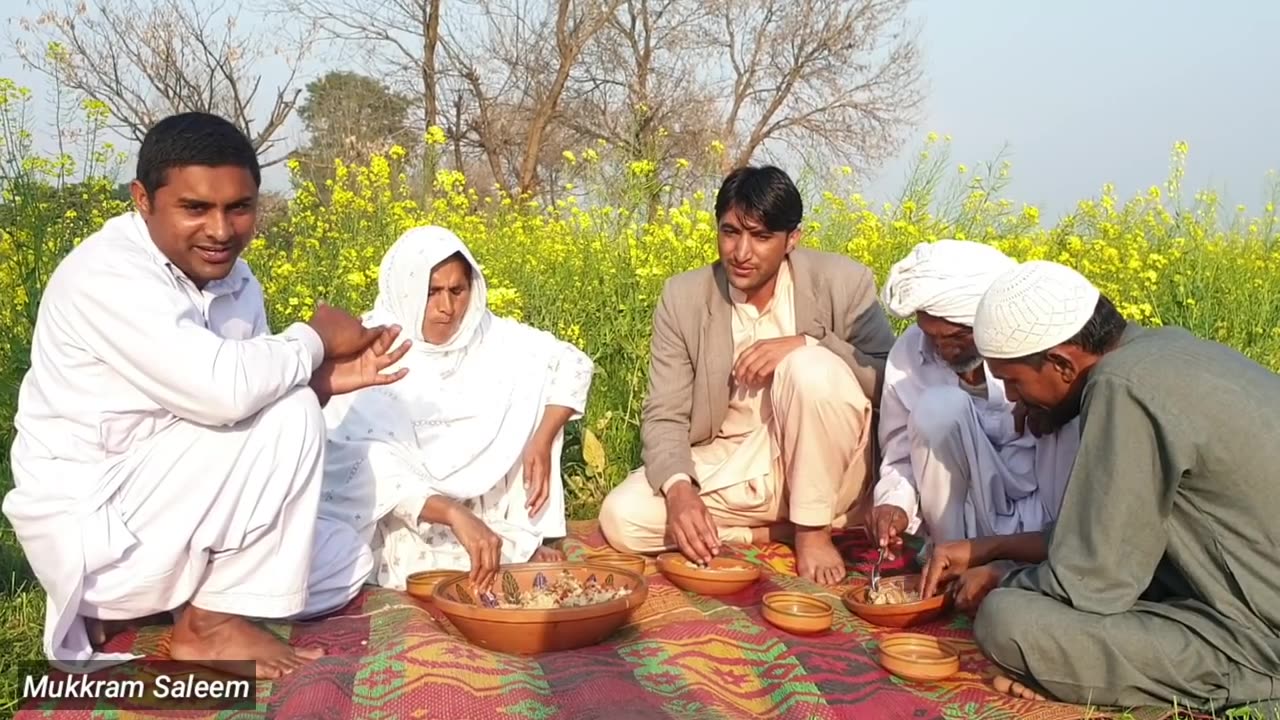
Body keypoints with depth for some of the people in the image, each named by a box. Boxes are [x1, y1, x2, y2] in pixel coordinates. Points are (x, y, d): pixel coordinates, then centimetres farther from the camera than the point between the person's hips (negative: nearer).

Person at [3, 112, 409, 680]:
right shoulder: (108, 274, -23)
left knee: (344, 563, 11)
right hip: (90, 533, -9)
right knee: (287, 416, -22)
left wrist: (323, 381, -13)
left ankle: (123, 612, 11)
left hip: (150, 511, 9)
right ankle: (210, 625, -8)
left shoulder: (236, 282, 3)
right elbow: (222, 392, -36)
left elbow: (235, 404, 7)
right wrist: (314, 338, -18)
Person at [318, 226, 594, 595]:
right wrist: (455, 515, -42)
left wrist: (541, 442, -11)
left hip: (481, 506, 6)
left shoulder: (488, 336, -5)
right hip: (398, 520, -6)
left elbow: (575, 363, 3)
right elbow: (370, 471, -28)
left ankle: (527, 538, -3)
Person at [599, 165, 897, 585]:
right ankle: (779, 531, -7)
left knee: (812, 368, -31)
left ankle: (814, 528, -11)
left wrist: (806, 344, -27)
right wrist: (678, 488, -28)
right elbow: (665, 416, -8)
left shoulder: (841, 283, -10)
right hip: (726, 470, 2)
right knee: (622, 519, -21)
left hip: (817, 469, -2)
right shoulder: (683, 298, -6)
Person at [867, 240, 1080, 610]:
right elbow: (901, 456, 2)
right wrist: (895, 503, -18)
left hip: (1042, 527, -2)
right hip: (971, 520, 3)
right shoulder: (909, 353, -8)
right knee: (938, 408, -25)